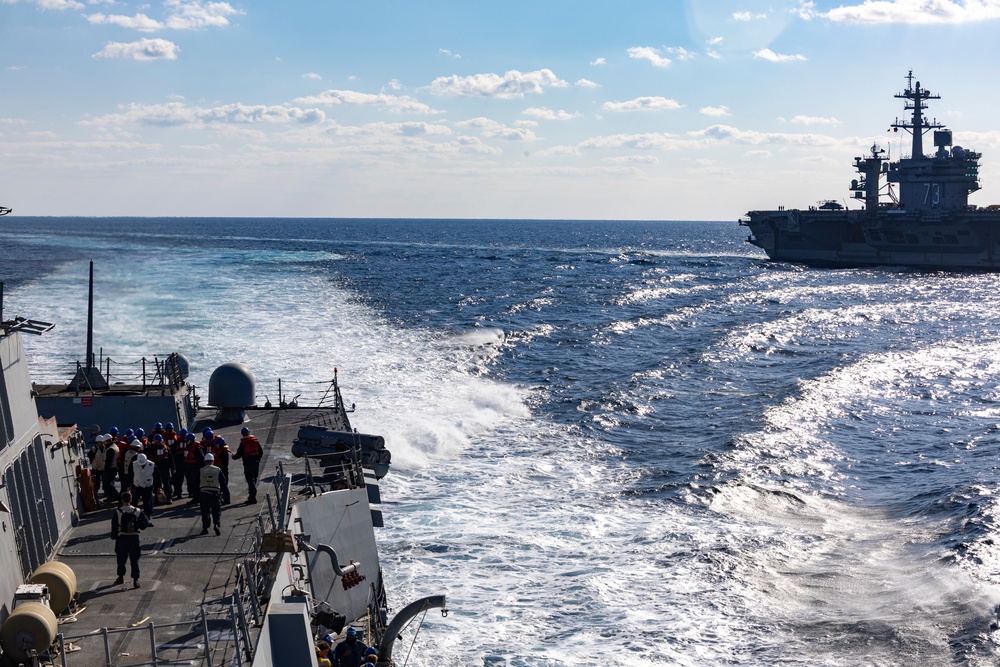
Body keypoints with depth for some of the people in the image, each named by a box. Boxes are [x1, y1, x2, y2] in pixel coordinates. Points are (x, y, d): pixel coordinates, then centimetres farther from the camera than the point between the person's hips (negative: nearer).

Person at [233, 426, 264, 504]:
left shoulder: (242, 443, -10)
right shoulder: (255, 441, 4)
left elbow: (239, 454, -7)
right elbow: (261, 451, 7)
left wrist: (233, 457, 14)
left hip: (248, 464, -5)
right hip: (256, 463, 5)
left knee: (250, 481, -4)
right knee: (253, 480, 15)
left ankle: (252, 497, -9)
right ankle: (252, 496, 21)